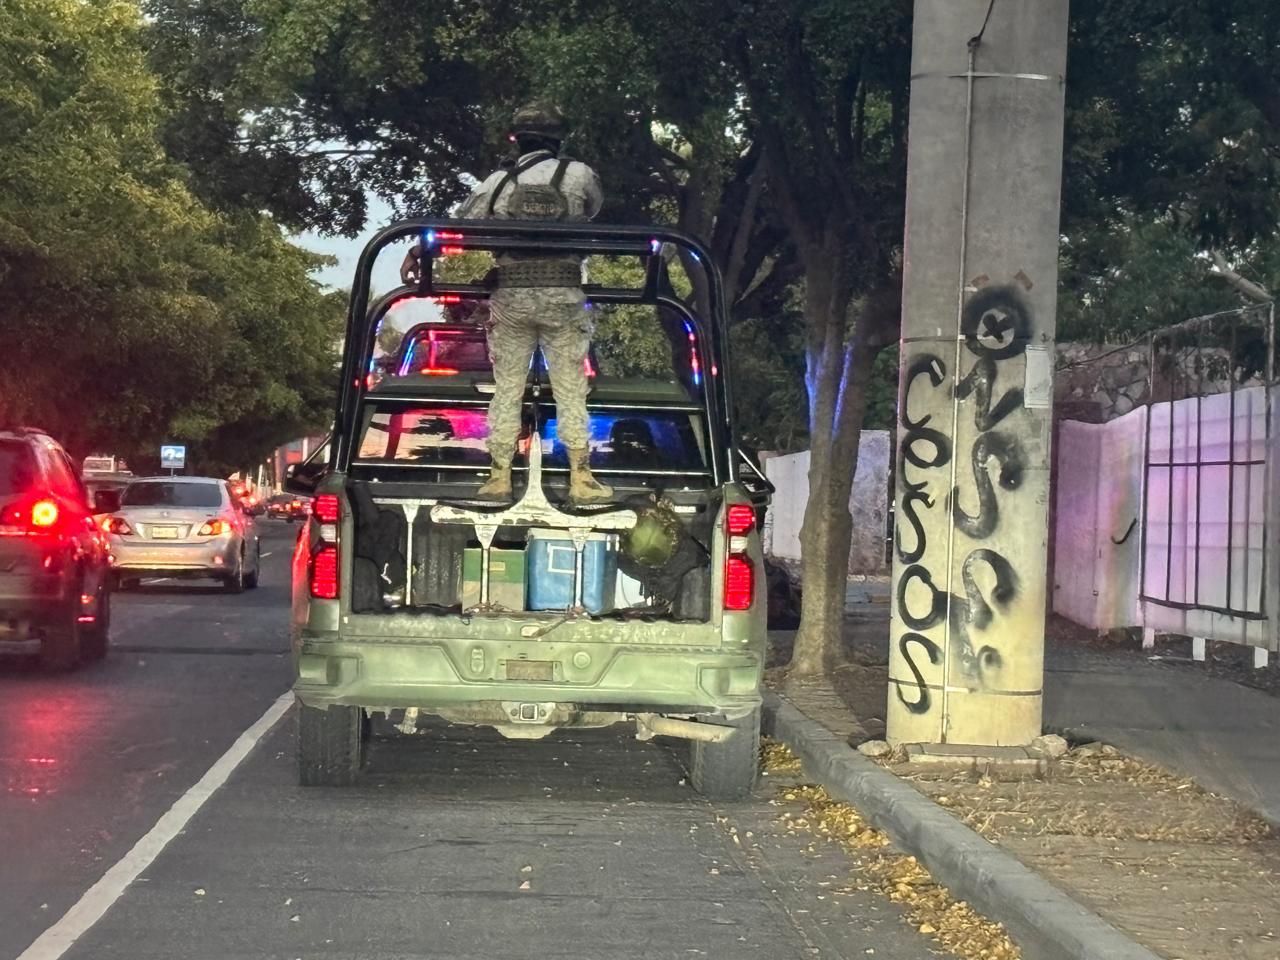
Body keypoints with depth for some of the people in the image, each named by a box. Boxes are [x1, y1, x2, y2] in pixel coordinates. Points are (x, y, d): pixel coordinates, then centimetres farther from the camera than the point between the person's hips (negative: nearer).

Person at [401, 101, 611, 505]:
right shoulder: (579, 175, 1)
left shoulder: (499, 181, 2)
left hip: (511, 297, 1)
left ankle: (499, 478, 6)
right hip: (563, 296, -1)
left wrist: (416, 253, 10)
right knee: (571, 391, 3)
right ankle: (581, 479, 1)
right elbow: (594, 211, 20)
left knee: (506, 390, 7)